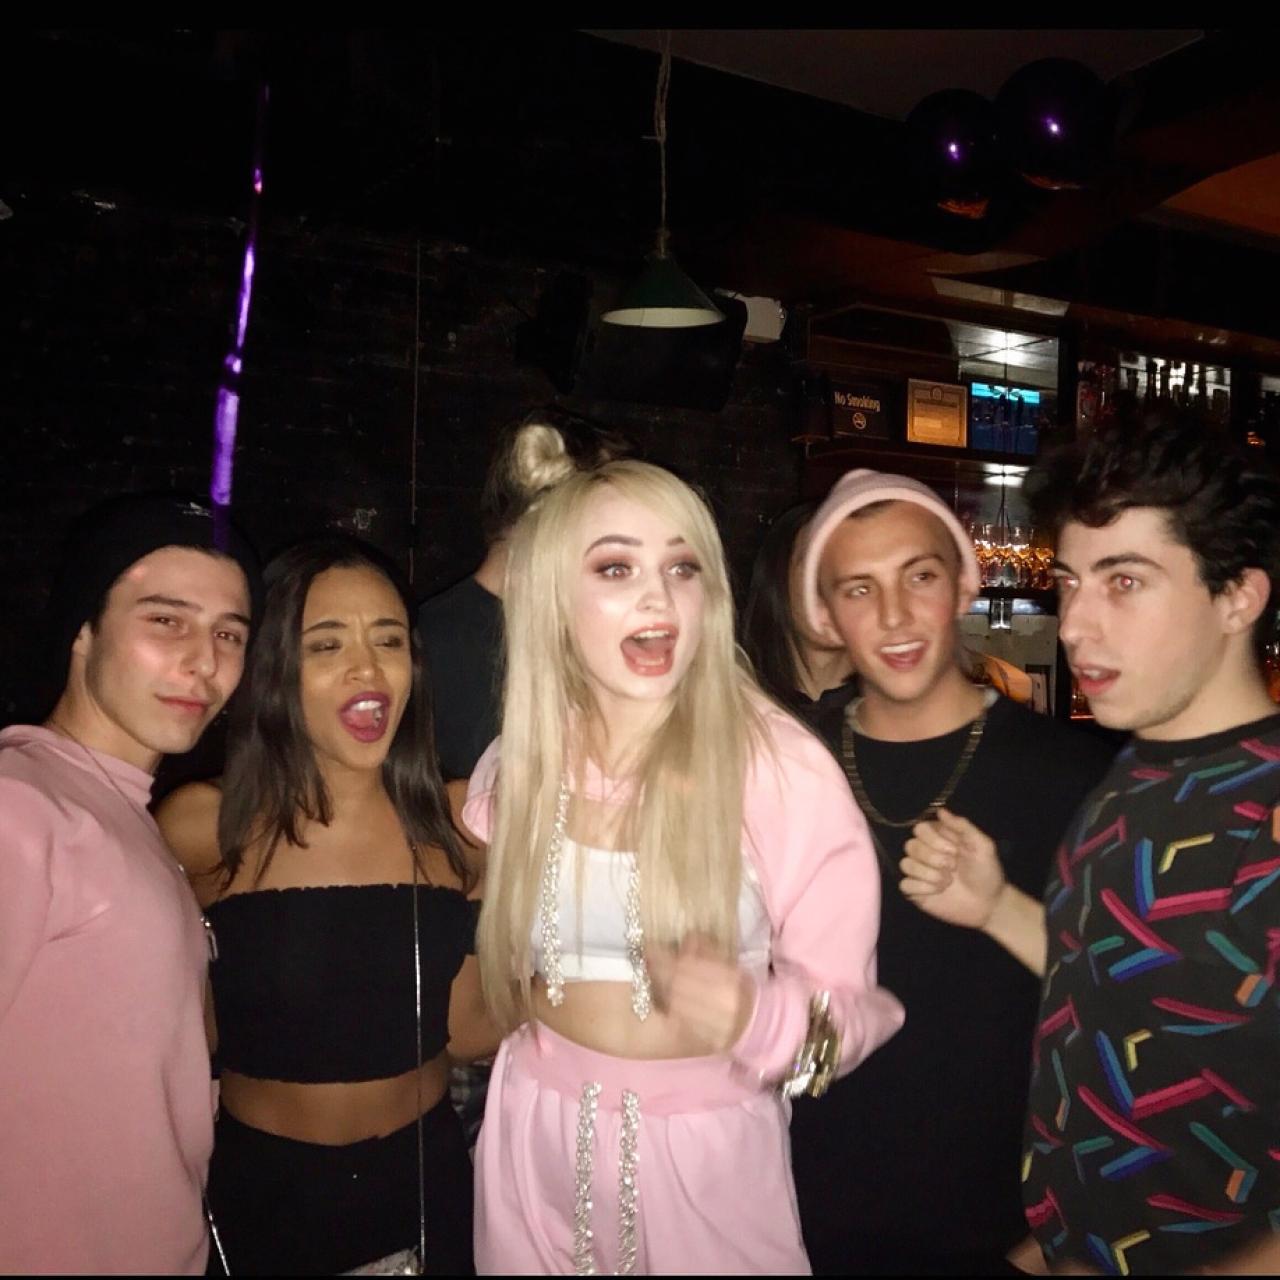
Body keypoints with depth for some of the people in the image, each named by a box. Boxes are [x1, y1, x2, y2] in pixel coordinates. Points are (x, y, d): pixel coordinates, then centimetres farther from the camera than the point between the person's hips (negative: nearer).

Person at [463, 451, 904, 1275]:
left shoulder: (784, 771, -19)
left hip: (705, 1148, -3)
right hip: (539, 1141, 3)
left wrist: (756, 1018, -32)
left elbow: (850, 1005, -15)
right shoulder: (517, 772, -6)